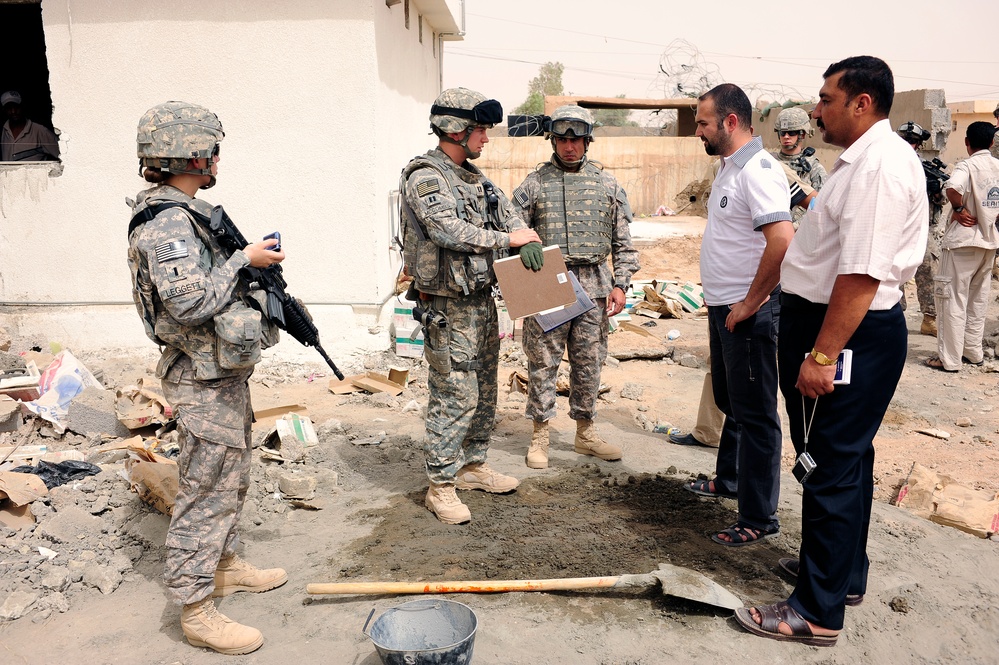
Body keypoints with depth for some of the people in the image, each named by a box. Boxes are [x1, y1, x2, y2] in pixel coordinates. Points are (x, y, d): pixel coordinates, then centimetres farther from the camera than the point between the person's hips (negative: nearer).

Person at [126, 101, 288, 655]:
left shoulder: (186, 213, 12)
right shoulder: (167, 222, -20)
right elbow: (190, 302, -28)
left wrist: (253, 267, 12)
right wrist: (243, 259, -19)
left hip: (223, 372, 10)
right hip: (203, 381, -10)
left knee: (230, 478, 22)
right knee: (205, 491, -2)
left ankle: (225, 565, 38)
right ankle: (195, 610, 10)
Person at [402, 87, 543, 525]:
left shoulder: (473, 176, 13)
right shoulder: (426, 177, -14)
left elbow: (505, 210, 19)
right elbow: (450, 231, -27)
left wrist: (526, 236, -3)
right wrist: (506, 239, -19)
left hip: (482, 300, 9)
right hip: (449, 308, -9)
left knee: (484, 390, 16)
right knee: (455, 395, -6)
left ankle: (472, 465, 31)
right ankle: (441, 486, 6)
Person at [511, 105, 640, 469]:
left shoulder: (607, 184, 8)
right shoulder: (534, 183, 3)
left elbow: (623, 241, 11)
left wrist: (620, 284, 2)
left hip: (594, 285, 2)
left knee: (589, 362, 10)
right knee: (543, 360, 3)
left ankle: (585, 432, 24)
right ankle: (540, 435, 16)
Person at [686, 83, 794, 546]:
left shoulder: (758, 171, -19)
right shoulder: (729, 167, 12)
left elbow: (782, 242, -31)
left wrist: (750, 304, -23)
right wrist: (718, 301, 16)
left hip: (747, 313, -10)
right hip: (724, 308, 10)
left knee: (754, 412, -1)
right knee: (730, 402, 23)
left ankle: (758, 519, 11)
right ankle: (729, 479, 42)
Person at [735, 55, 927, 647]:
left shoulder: (880, 162, -19)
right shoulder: (867, 157, 15)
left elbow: (861, 274, -27)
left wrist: (821, 356, -27)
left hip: (848, 332, -11)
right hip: (840, 326, 11)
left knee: (833, 464, -3)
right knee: (847, 455, 20)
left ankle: (819, 612, 9)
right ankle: (845, 571, 38)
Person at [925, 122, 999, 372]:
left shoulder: (968, 166, -14)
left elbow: (952, 187, -35)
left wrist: (959, 208, -19)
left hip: (963, 239, -7)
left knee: (953, 299, -2)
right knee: (978, 299, 17)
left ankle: (949, 358, 1)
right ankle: (973, 352, 25)